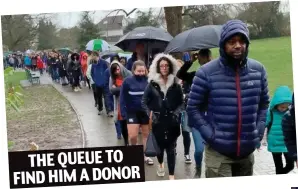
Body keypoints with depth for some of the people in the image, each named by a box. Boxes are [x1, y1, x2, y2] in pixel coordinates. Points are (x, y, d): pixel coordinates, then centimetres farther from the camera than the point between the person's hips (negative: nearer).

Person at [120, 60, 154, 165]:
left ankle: (145, 155, 27)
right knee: (133, 135, -7)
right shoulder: (128, 81, -10)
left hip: (146, 112, 2)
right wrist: (123, 112, -11)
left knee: (146, 134, 12)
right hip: (132, 112, -2)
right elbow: (123, 98, -6)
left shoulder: (148, 81, -7)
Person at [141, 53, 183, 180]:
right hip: (158, 120, 0)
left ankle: (171, 175, 0)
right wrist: (150, 114, -6)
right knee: (159, 144, 13)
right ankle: (160, 164, 43)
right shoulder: (152, 84, 0)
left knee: (171, 147, -3)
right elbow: (144, 102, 5)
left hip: (172, 120, 0)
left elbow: (181, 103, 8)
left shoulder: (175, 85, 2)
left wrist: (176, 113, -8)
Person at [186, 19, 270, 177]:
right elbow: (193, 108, -5)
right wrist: (210, 135, -11)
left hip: (248, 151, 5)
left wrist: (259, 131, 3)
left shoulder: (258, 70, 2)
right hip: (218, 152, -4)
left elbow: (263, 103, 13)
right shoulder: (206, 72, -10)